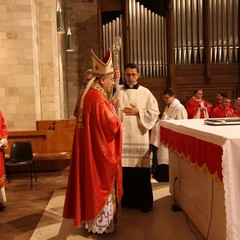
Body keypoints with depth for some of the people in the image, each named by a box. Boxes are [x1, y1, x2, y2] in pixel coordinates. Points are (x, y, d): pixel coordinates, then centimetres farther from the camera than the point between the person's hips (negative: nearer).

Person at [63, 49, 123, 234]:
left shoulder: (88, 94, 8)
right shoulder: (97, 98, -22)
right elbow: (111, 125, -22)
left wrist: (110, 110, 7)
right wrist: (115, 114, -3)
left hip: (90, 148, 10)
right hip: (99, 150, -10)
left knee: (93, 183, 18)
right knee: (100, 184, 3)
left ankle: (92, 219, 32)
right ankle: (100, 224, 18)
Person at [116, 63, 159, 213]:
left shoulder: (145, 93, 5)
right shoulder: (117, 91, 8)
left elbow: (155, 112, 0)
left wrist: (138, 112, -9)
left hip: (139, 136, -1)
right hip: (121, 135, 1)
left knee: (142, 169, 2)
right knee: (123, 169, 4)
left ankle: (144, 202, 16)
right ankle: (124, 199, 21)